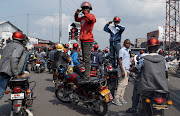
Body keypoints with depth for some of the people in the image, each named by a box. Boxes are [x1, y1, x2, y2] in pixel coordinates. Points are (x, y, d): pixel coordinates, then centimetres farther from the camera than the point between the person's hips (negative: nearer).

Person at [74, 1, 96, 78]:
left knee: (87, 58, -12)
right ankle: (85, 73, 24)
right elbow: (76, 19, 40)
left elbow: (92, 19, -28)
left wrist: (85, 13, -14)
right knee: (84, 58, 14)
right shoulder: (82, 18, 20)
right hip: (82, 40, 9)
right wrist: (77, 14, 21)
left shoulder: (91, 15, -3)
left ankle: (87, 75, -11)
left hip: (87, 40, -9)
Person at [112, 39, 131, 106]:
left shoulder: (127, 50, 20)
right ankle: (116, 99, -10)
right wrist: (122, 71, -22)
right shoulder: (122, 50, -9)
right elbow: (119, 60, -16)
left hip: (126, 69, 10)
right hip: (123, 69, -10)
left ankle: (121, 98, 15)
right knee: (121, 84, -12)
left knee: (125, 84, 9)